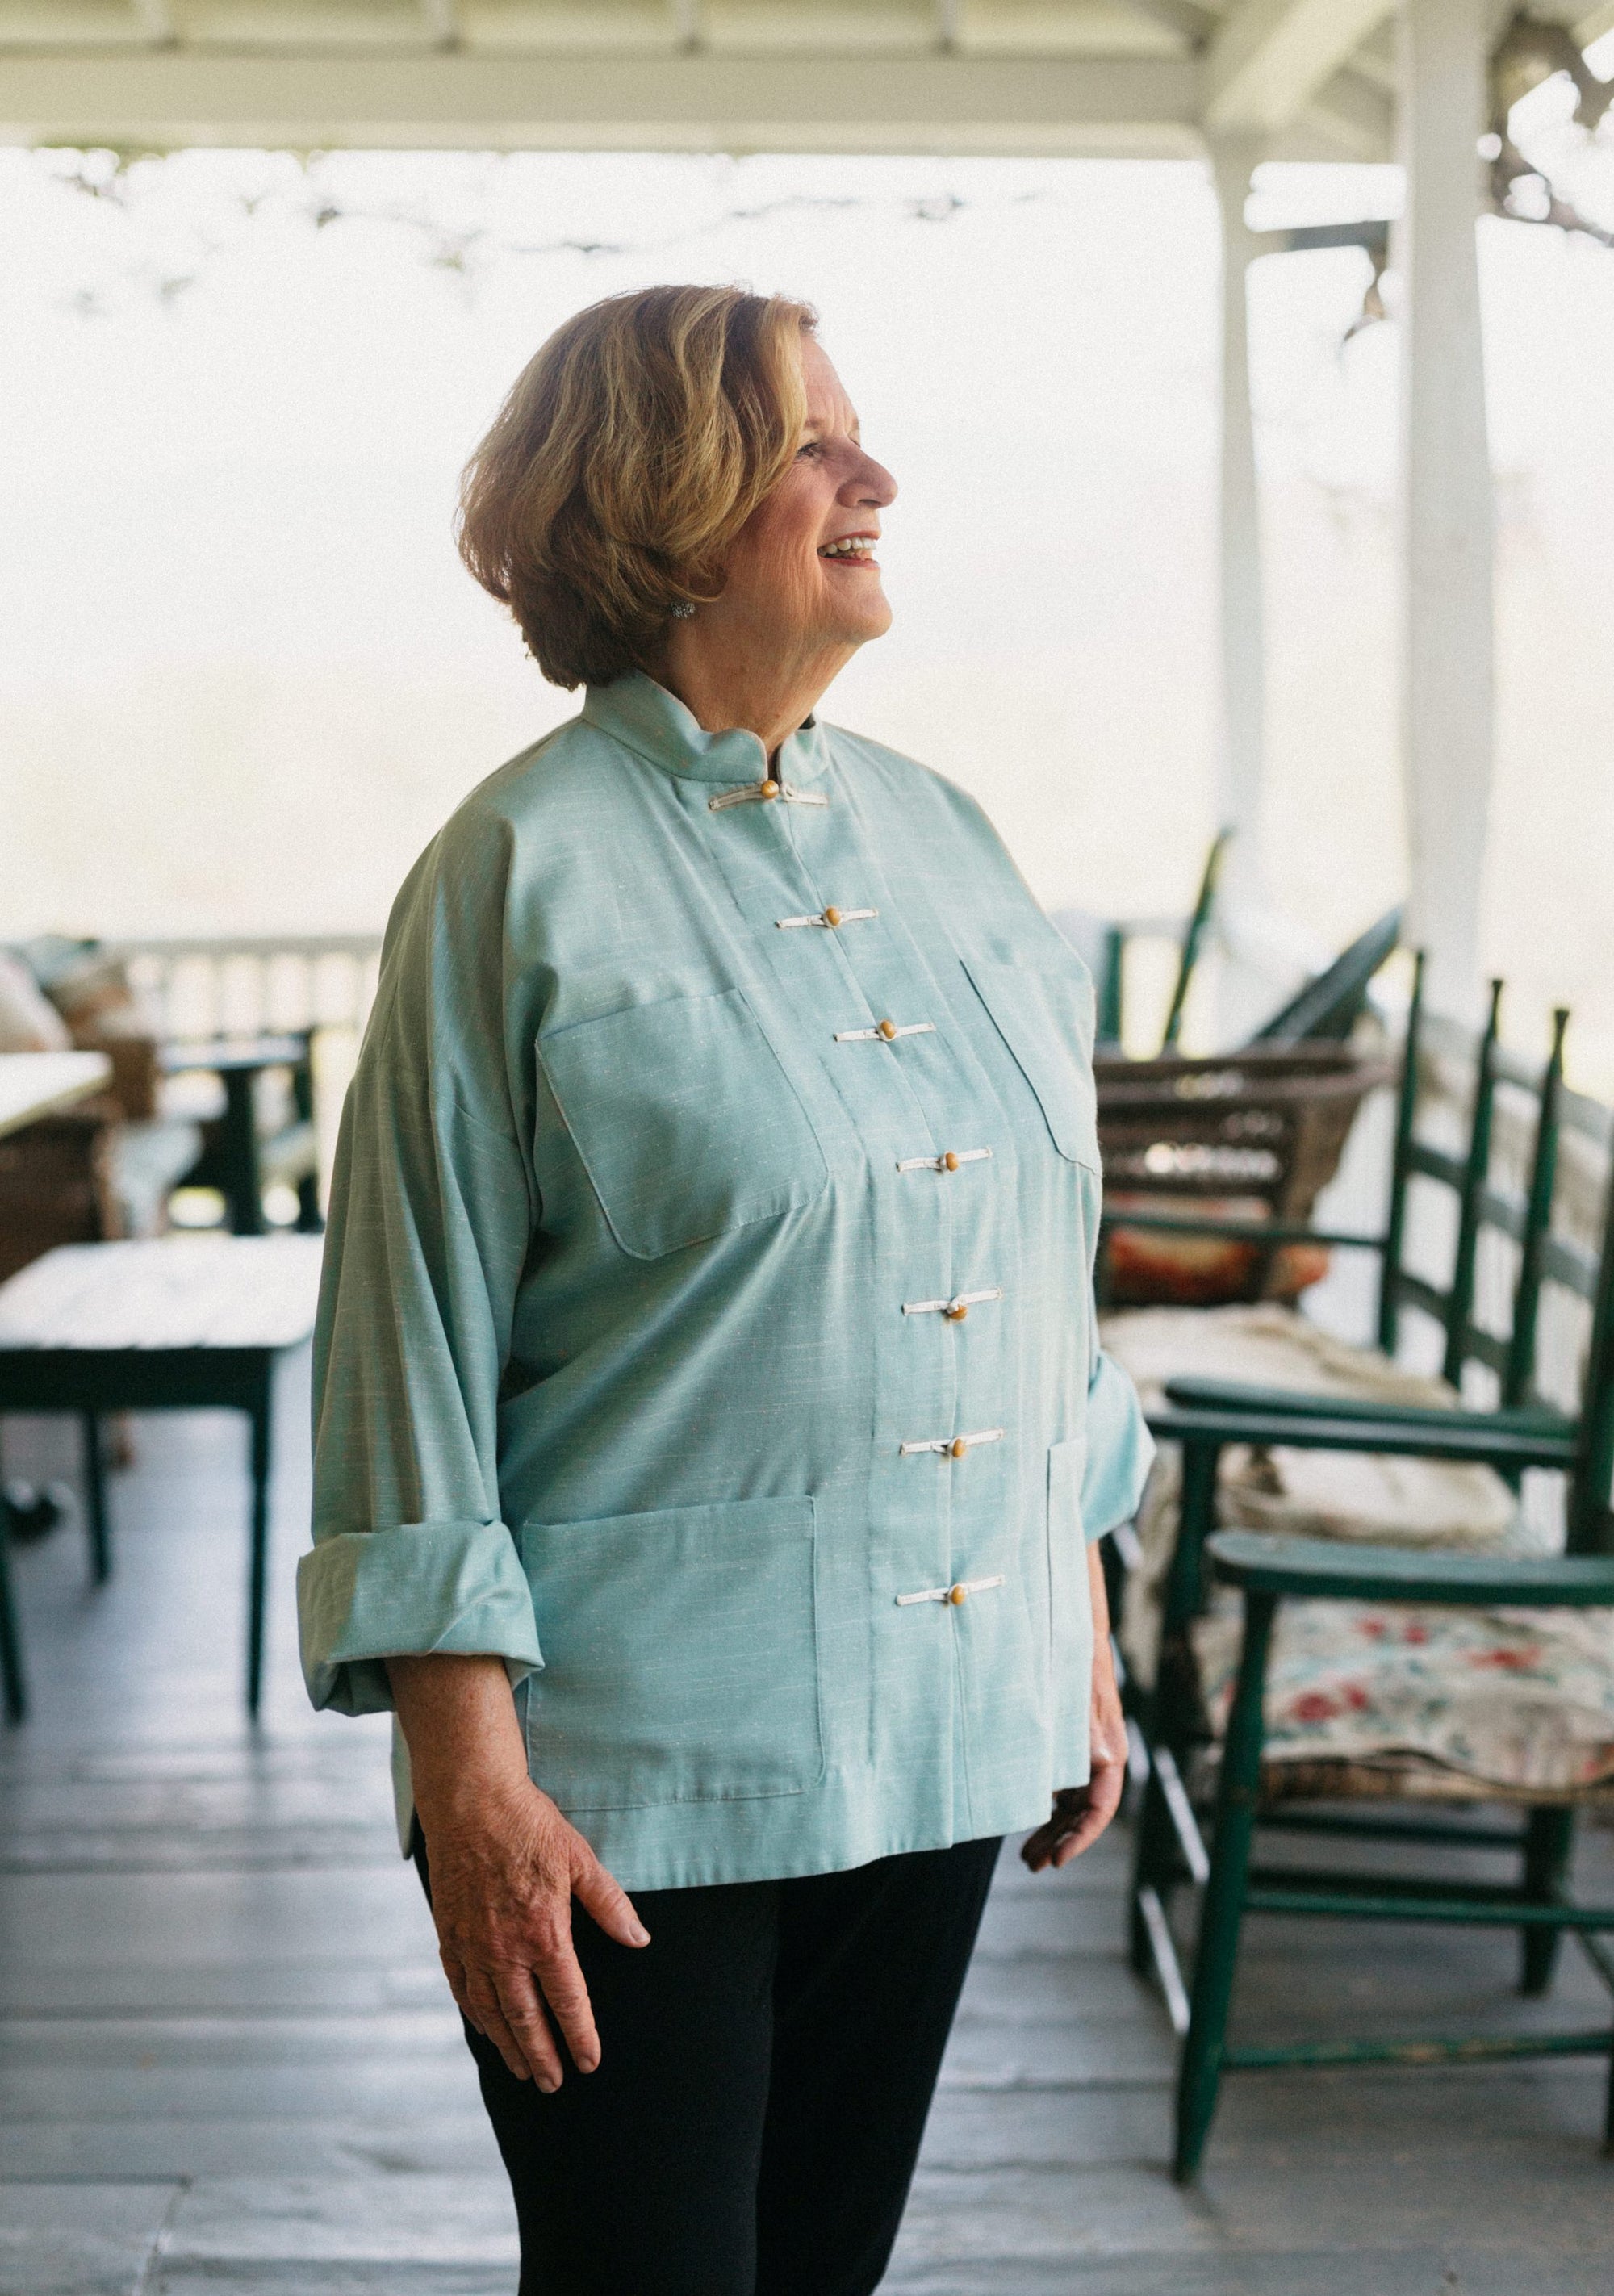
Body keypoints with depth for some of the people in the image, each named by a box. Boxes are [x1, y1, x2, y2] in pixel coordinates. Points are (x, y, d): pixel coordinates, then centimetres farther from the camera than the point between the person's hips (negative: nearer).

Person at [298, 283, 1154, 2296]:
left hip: (944, 1727, 6)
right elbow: (416, 1335, -11)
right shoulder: (529, 869, -9)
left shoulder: (937, 835, 8)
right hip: (642, 1757, -5)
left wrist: (1084, 1637, 14)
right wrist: (466, 1775, -15)